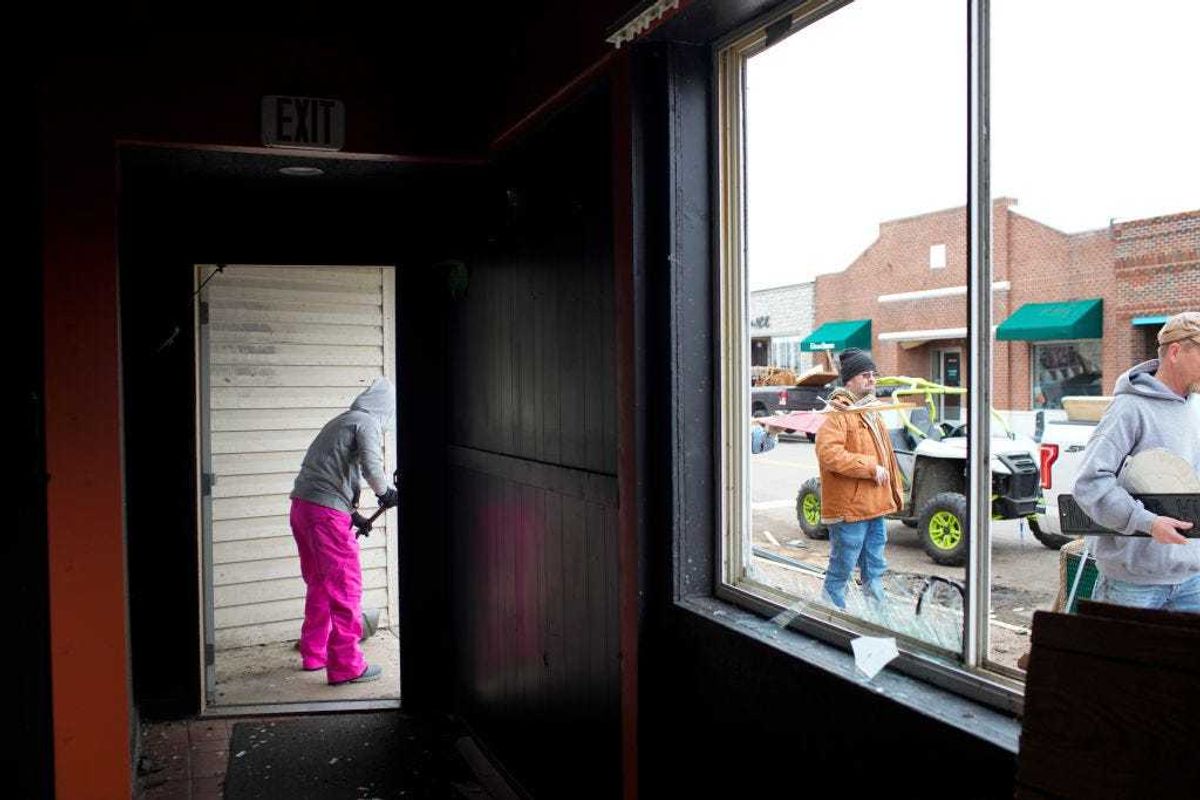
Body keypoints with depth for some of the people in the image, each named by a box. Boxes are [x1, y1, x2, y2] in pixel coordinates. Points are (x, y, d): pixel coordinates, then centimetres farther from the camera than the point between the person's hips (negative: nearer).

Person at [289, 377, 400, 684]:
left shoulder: (341, 421, 23)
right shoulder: (368, 423, -6)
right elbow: (372, 467, -20)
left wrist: (352, 514, 27)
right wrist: (386, 493, -1)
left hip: (302, 506, 9)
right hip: (326, 512, -9)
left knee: (319, 584, 20)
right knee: (345, 586, -2)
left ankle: (314, 654, 30)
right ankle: (346, 665, 2)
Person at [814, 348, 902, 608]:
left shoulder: (871, 413, 18)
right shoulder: (837, 413, -13)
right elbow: (828, 453, -27)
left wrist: (893, 493, 21)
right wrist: (871, 468, -22)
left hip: (875, 507, 9)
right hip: (849, 508, -9)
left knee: (874, 572, 17)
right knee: (840, 572, 1)